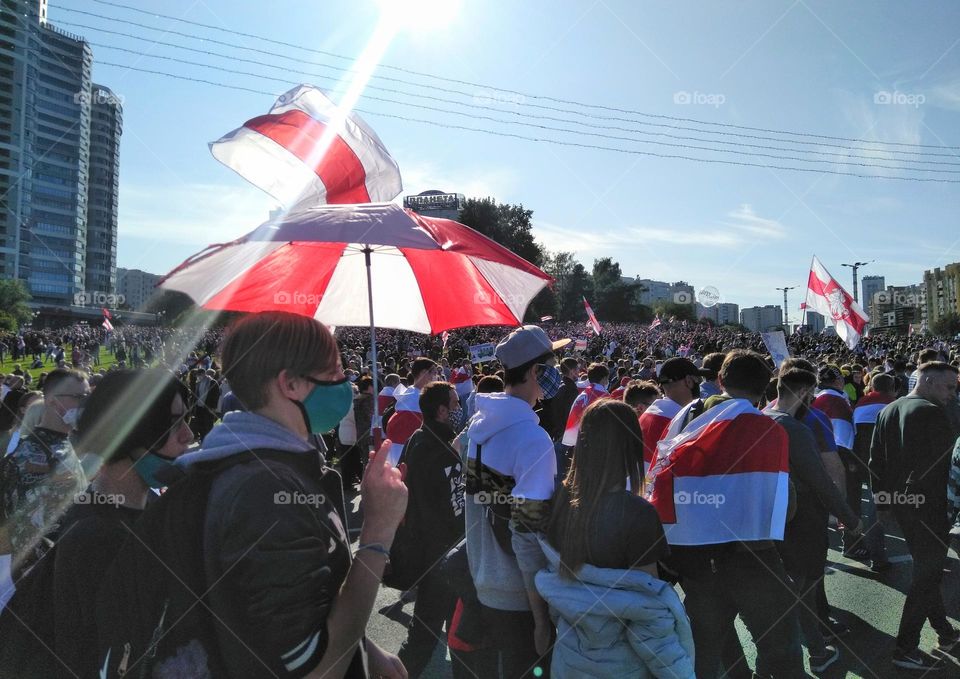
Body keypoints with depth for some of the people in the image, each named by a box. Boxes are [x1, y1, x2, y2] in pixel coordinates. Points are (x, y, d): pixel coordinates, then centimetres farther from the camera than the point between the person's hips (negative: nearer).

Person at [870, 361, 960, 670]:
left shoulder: (888, 411, 7)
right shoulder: (933, 413, -17)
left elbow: (876, 462, 9)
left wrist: (882, 503, 15)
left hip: (901, 503, 8)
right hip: (929, 506, -8)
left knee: (927, 570, 23)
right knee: (928, 575, 3)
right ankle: (905, 649, 11)